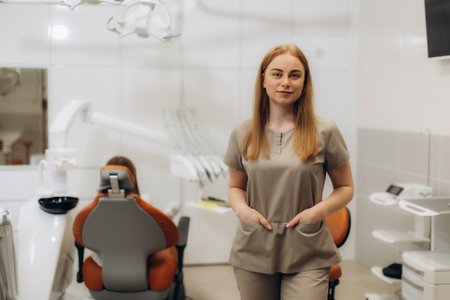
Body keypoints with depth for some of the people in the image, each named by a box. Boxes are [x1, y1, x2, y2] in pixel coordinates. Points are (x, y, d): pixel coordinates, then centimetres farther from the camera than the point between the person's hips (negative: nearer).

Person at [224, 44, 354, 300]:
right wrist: (242, 209, -5)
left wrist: (320, 210, -11)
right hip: (253, 253, 2)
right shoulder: (243, 134, 5)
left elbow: (346, 187, 7)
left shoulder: (324, 132, -1)